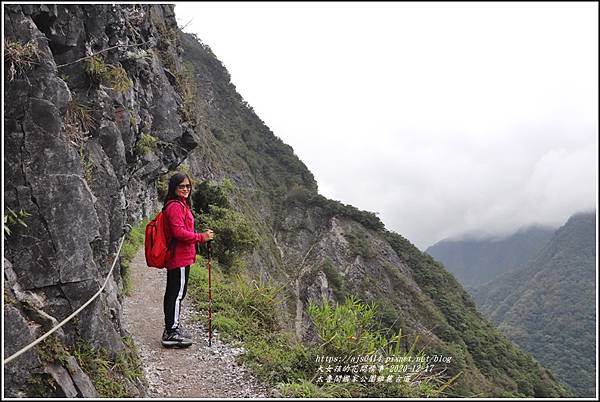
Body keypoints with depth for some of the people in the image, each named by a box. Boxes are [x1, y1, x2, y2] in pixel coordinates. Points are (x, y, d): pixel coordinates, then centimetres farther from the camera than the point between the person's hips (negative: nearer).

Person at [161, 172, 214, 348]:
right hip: (179, 257, -11)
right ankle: (171, 334, 1)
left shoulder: (181, 205, 18)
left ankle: (172, 327, 29)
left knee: (174, 292, 17)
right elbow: (179, 232, -23)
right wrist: (201, 237, -18)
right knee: (177, 293, -6)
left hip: (181, 256, 11)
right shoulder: (175, 206, -16)